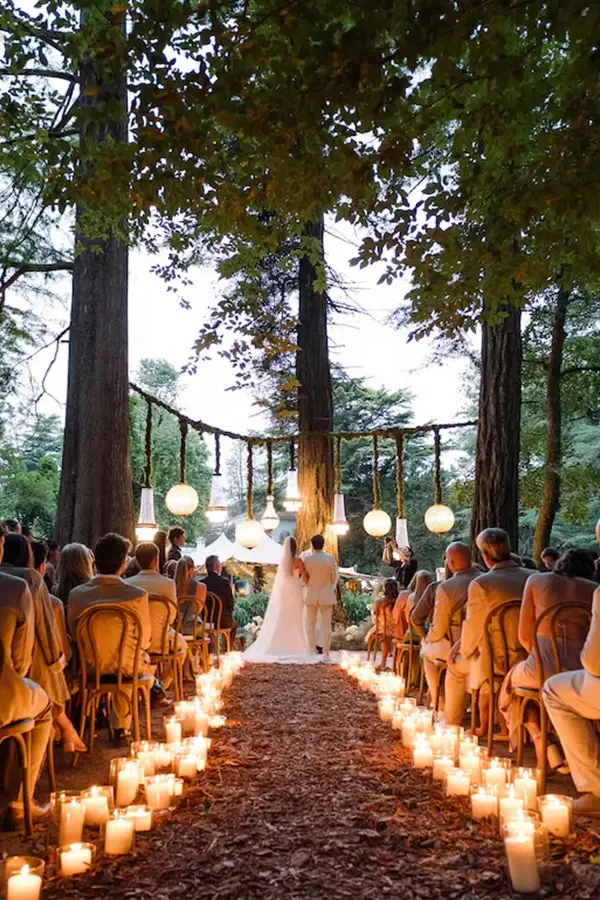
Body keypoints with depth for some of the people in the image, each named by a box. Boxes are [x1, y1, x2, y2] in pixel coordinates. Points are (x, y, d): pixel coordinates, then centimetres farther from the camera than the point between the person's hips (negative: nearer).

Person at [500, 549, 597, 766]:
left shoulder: (537, 580, 12)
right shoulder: (595, 590, 14)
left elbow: (524, 636, 9)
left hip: (543, 669, -2)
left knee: (514, 677, 31)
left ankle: (546, 748, 18)